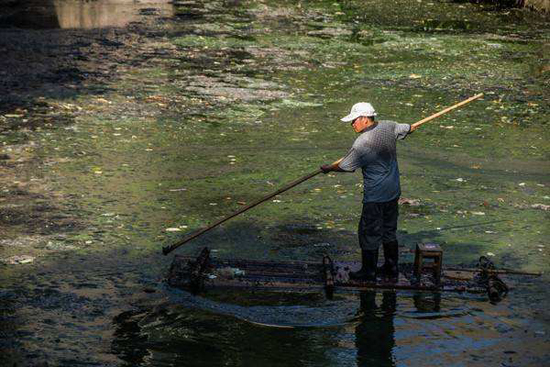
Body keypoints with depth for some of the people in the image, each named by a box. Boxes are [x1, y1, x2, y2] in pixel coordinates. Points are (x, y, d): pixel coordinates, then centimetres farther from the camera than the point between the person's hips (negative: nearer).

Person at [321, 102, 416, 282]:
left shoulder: (363, 142, -22)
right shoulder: (389, 127, -1)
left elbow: (346, 166, -13)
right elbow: (407, 129, 20)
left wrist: (328, 168, 5)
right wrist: (410, 128, 45)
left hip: (375, 196, -8)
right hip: (393, 191, 8)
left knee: (369, 233, 5)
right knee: (389, 232, 19)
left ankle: (368, 273, 15)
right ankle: (391, 270, 27)